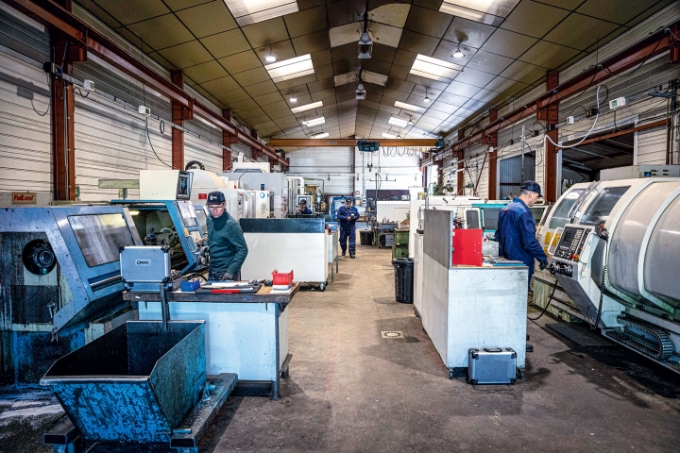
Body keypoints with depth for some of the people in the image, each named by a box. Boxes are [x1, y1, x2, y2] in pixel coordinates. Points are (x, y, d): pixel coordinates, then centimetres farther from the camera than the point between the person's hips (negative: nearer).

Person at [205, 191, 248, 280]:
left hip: (227, 273, -7)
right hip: (212, 272, 7)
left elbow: (243, 250, -18)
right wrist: (208, 247, -1)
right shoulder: (210, 219, 3)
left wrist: (231, 271, -23)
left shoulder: (231, 224, -18)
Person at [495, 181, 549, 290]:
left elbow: (498, 235, 18)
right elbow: (530, 241, -22)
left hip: (506, 260, 9)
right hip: (521, 262, -9)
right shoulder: (523, 212, -18)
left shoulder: (505, 209, 11)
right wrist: (543, 257, -11)